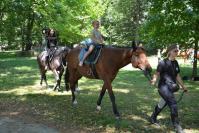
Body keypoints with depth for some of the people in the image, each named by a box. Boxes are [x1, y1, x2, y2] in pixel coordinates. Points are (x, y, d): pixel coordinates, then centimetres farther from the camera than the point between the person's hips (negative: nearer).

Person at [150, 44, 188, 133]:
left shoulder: (176, 63, 10)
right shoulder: (163, 63, -11)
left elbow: (177, 76, 18)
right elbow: (157, 74, -13)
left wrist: (183, 86, 21)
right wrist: (154, 80, -34)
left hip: (171, 87, 8)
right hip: (163, 86, -8)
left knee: (162, 104, 18)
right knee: (173, 103, -16)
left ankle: (153, 118, 38)